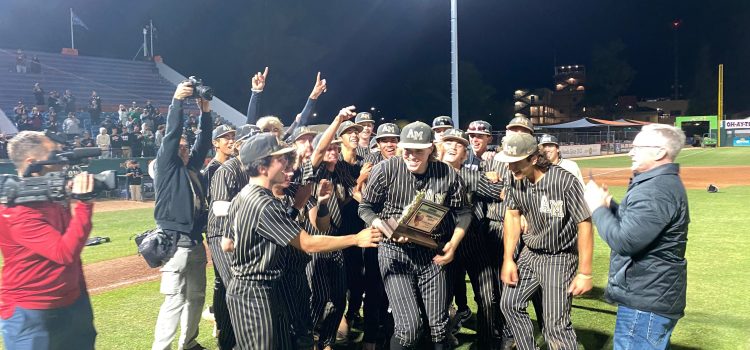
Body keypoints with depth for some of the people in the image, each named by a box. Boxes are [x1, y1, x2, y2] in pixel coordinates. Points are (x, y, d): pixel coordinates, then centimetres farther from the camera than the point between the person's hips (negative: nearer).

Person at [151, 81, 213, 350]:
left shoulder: (192, 167, 15)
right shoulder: (167, 166, -3)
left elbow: (204, 141, 10)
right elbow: (171, 135, -13)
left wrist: (205, 112, 1)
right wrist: (177, 101, -20)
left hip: (196, 241, 8)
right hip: (175, 242, -8)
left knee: (196, 296, 16)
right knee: (175, 300, -9)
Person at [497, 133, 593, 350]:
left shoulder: (565, 182, -25)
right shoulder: (517, 179, -7)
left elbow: (585, 224, -20)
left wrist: (584, 273, -20)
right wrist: (508, 259, 2)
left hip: (560, 259, -6)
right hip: (529, 254, 6)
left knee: (556, 327, -7)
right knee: (509, 304, 14)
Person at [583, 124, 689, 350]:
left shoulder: (657, 190, -25)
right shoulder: (660, 182, 12)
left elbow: (624, 241, -30)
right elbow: (636, 222, 20)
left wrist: (598, 208, -17)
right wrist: (609, 205, 5)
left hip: (646, 300, -11)